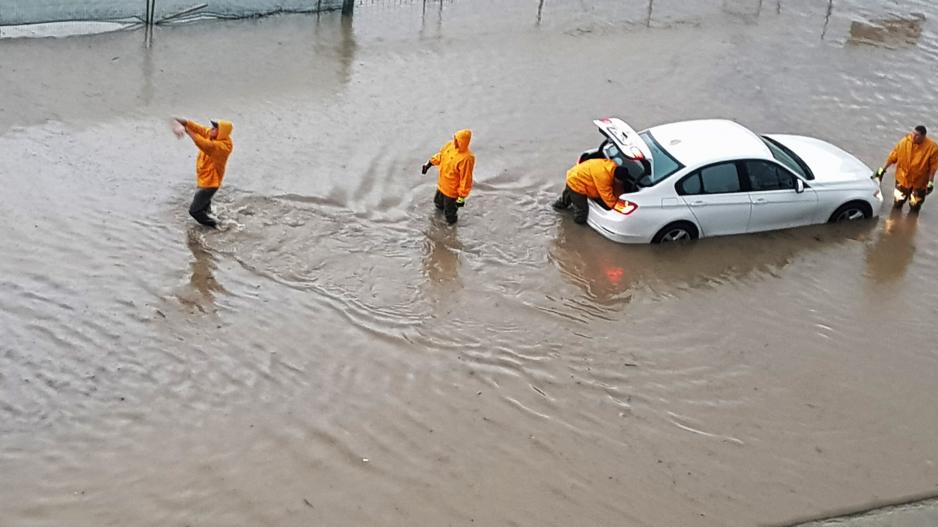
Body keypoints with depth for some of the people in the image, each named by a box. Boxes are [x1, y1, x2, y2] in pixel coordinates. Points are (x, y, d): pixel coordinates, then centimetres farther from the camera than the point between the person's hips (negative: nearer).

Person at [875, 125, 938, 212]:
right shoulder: (905, 142, -15)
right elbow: (893, 156, -6)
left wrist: (930, 182, -17)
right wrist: (883, 169, -3)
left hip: (919, 183, -2)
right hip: (903, 179, 2)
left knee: (914, 207, 11)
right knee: (898, 203, 14)